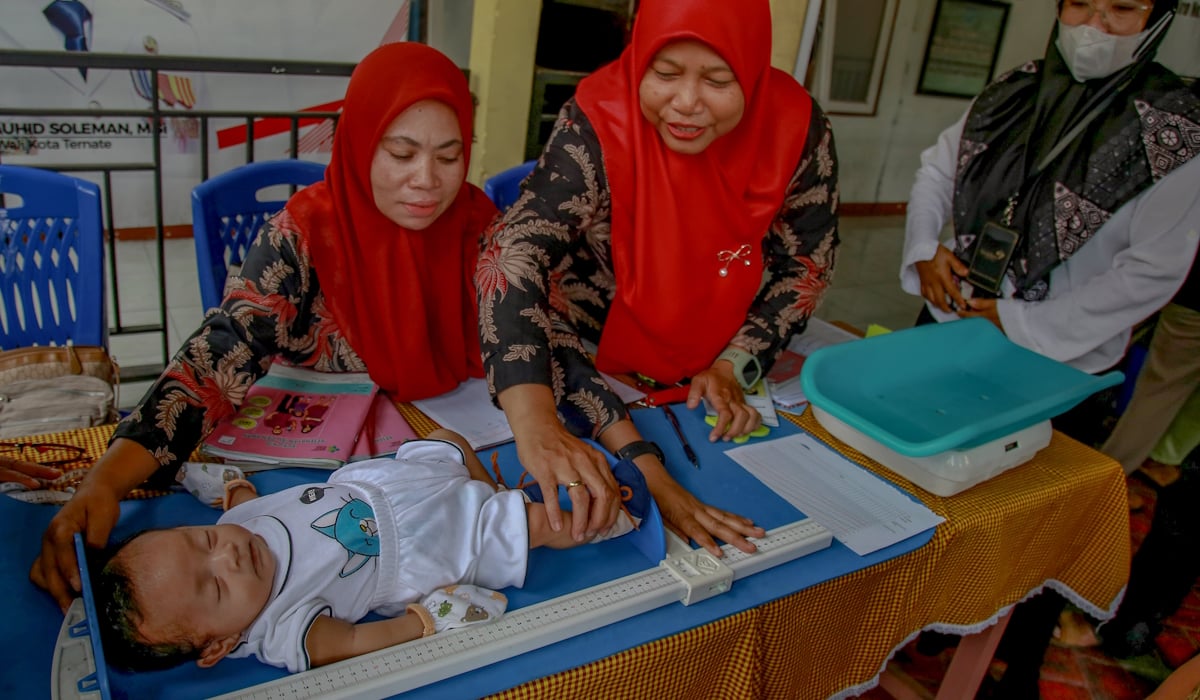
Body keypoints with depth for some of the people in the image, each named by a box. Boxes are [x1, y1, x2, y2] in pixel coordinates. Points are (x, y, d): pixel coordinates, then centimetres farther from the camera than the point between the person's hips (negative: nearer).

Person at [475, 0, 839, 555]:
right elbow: (514, 256, -38)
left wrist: (733, 366, -15)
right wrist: (535, 420, -53)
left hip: (714, 390, 2)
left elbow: (805, 265, -4)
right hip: (599, 374, -1)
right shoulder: (599, 121, -26)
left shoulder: (796, 126, -17)